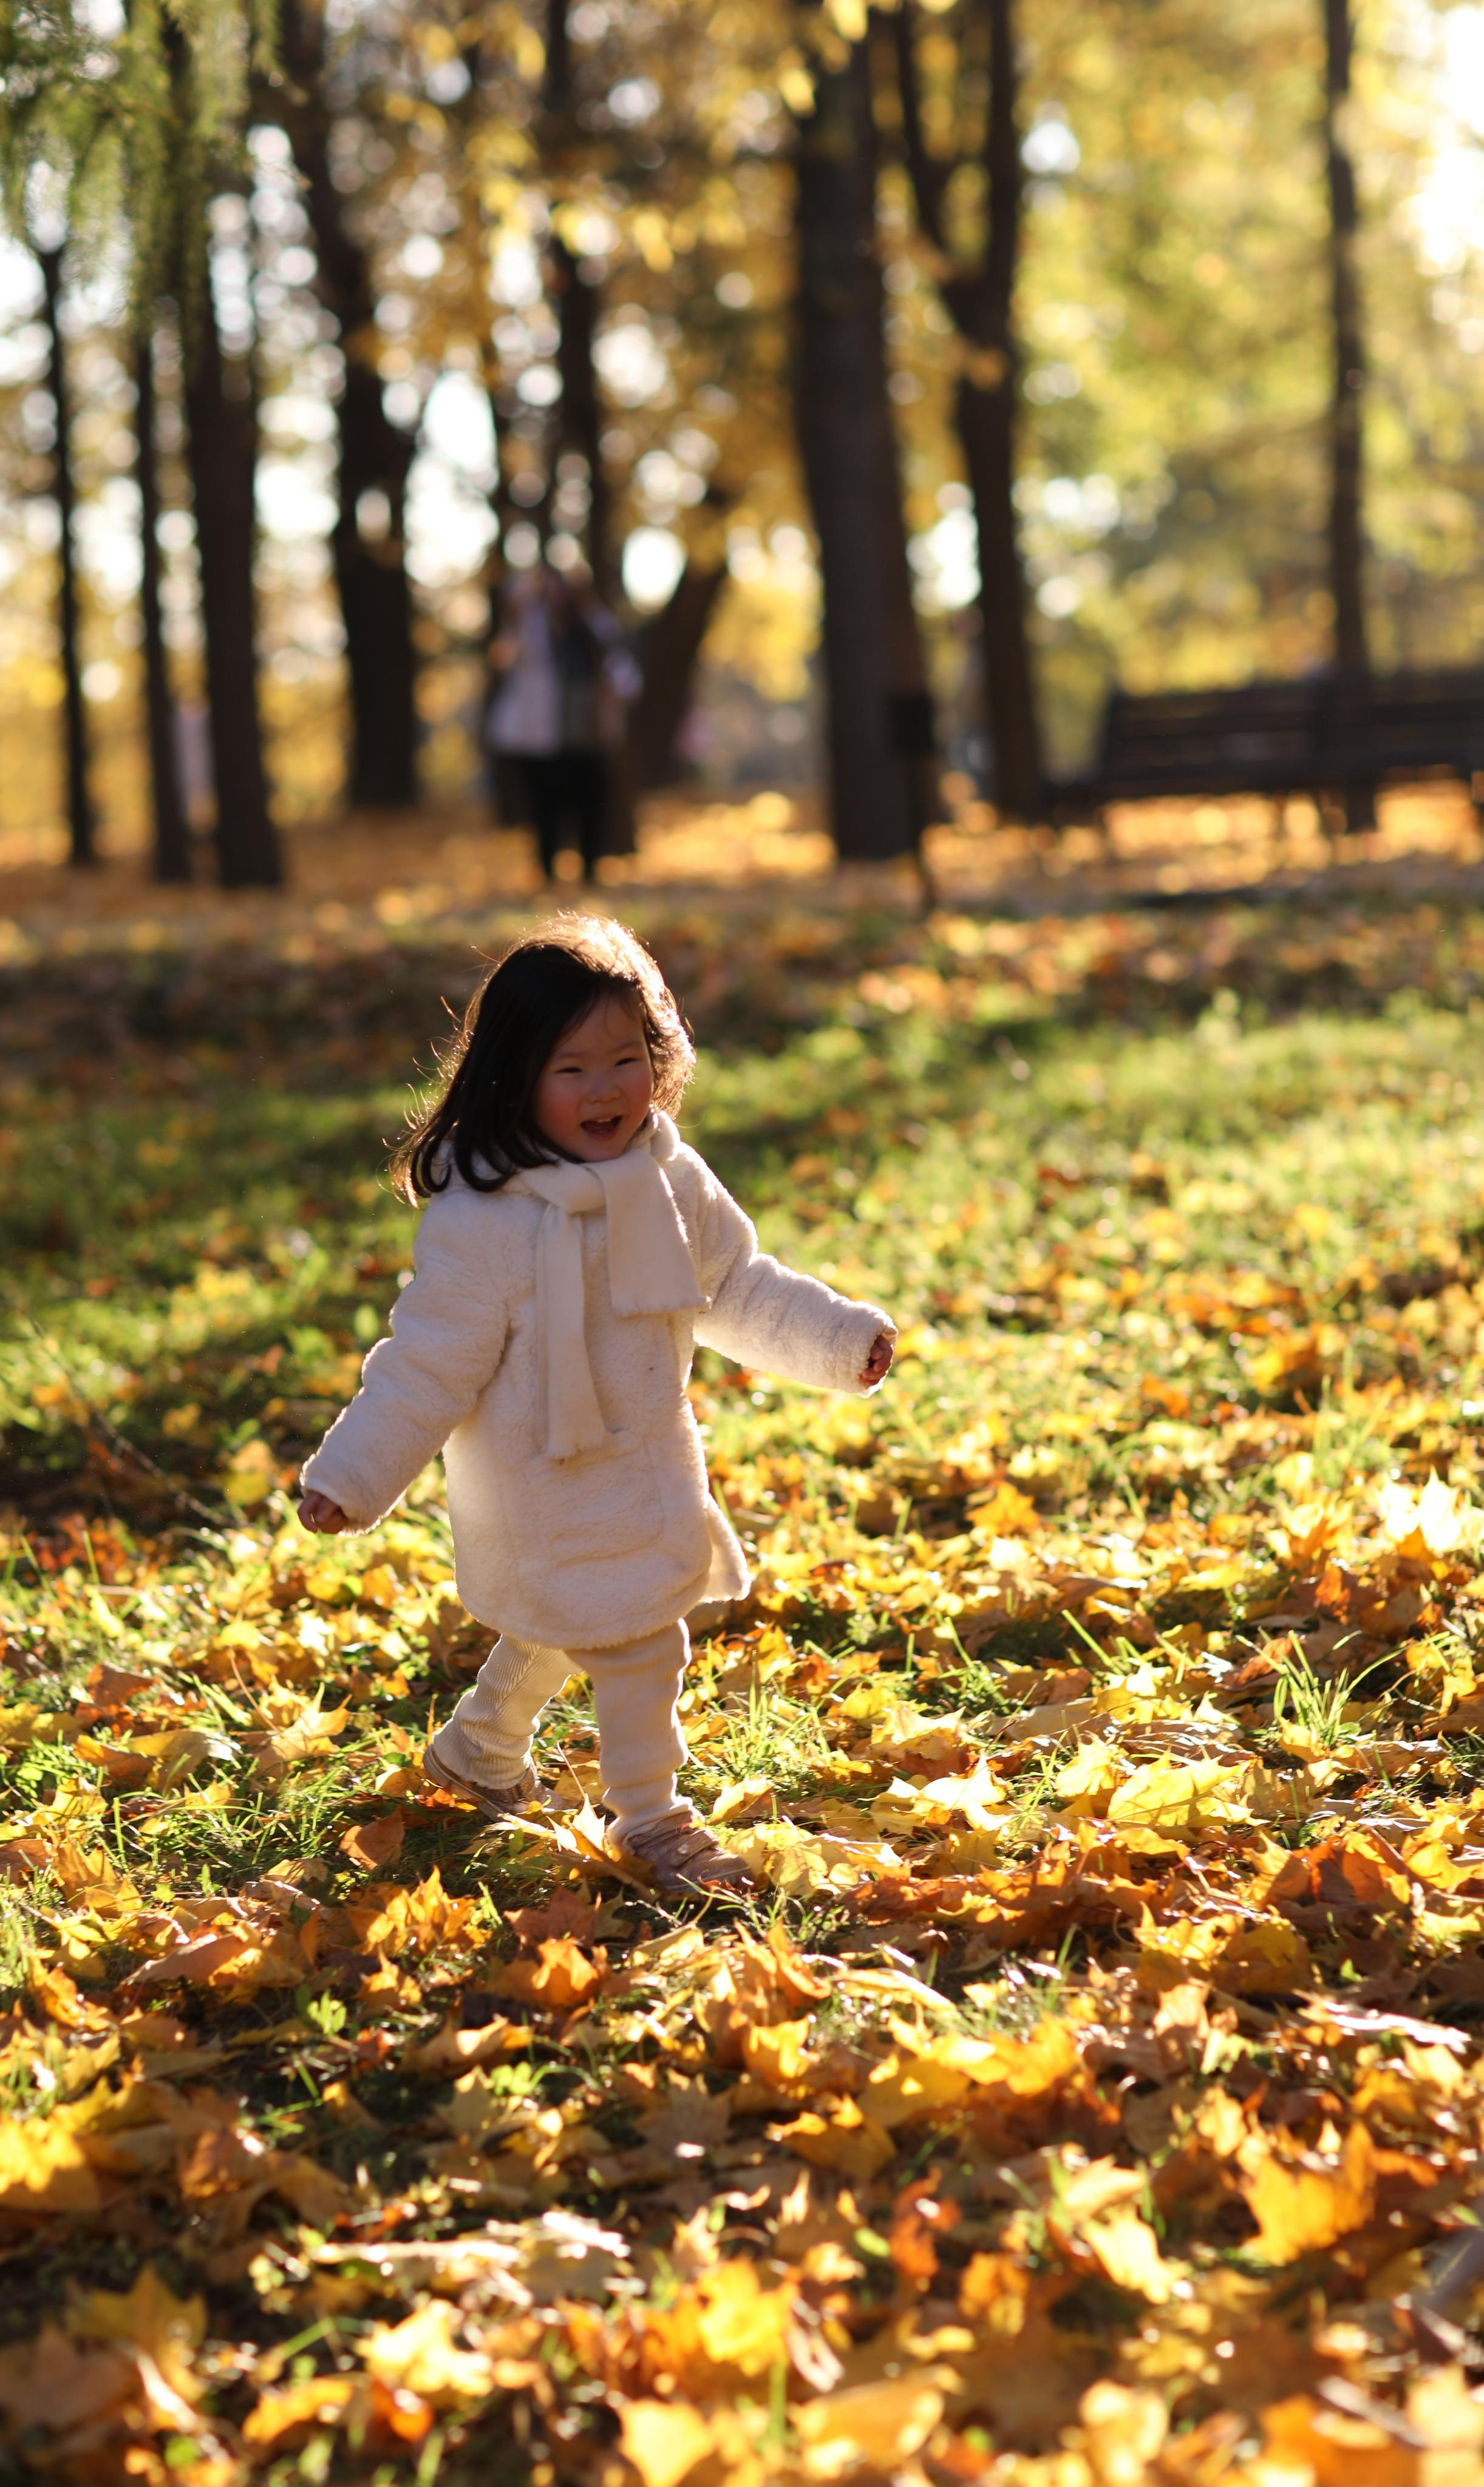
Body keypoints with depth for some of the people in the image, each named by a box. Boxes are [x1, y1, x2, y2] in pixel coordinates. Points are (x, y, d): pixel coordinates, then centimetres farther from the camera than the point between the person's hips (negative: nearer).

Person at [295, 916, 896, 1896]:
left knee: (557, 1631, 25)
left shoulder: (673, 1183, -2)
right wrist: (353, 1478, -19)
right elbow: (431, 1362, -17)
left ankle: (478, 1752, 50)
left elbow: (740, 1286, 13)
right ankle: (650, 1819, 12)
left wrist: (839, 1337, 9)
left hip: (648, 1466, 7)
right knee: (634, 1639, -9)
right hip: (551, 1485, -7)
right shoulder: (481, 1224, -22)